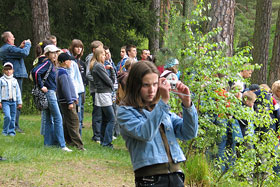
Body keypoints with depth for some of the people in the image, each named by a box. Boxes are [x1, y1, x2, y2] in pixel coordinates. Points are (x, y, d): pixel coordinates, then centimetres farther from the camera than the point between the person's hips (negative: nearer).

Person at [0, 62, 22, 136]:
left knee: (12, 118, 3)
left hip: (13, 101, 4)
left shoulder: (14, 80, 12)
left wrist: (19, 103, 11)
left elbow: (18, 92, 15)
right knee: (7, 116, -17)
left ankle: (11, 131, 13)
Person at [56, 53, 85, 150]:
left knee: (67, 122, 15)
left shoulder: (62, 72, 16)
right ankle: (78, 144, -16)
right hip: (67, 102, -10)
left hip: (66, 102, 10)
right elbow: (65, 88, -21)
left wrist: (74, 98, 27)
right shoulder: (62, 73, -16)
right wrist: (70, 102, -22)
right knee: (74, 122, -12)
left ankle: (68, 140, 22)